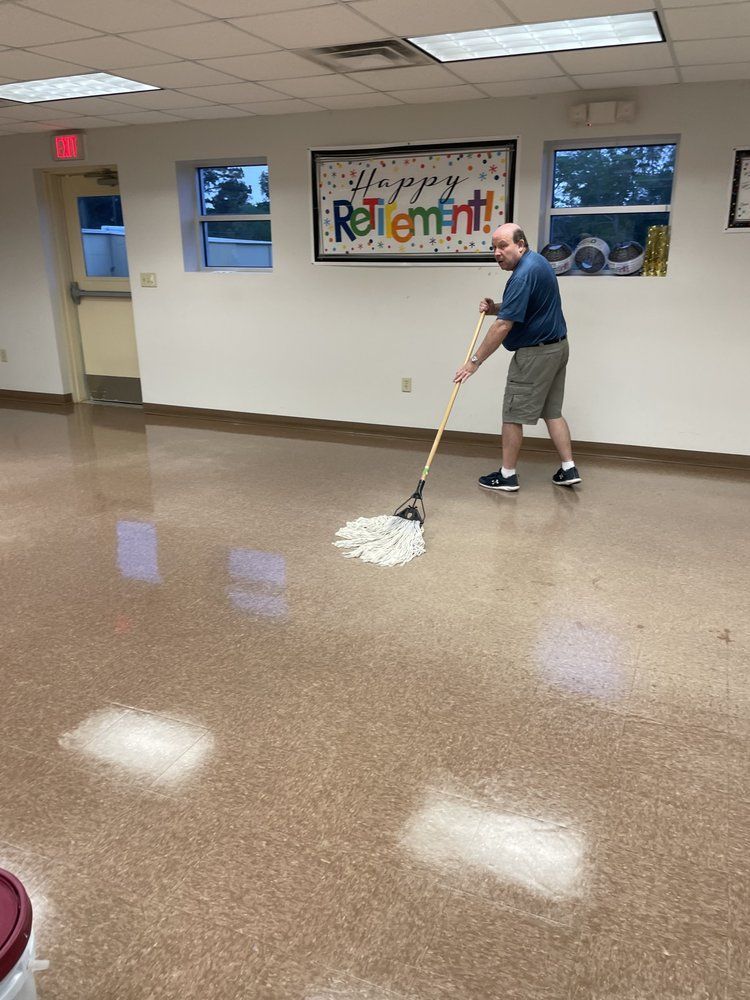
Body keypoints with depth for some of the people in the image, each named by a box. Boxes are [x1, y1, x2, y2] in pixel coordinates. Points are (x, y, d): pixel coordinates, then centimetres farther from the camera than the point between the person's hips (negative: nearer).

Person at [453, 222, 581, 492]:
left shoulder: (524, 274, -22)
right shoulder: (535, 262, 10)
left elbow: (503, 326, -26)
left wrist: (474, 361, -22)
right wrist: (495, 308, 1)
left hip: (536, 353, -10)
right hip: (556, 347, 10)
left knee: (513, 414, 0)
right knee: (552, 411, 14)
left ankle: (507, 475, 8)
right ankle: (568, 469, 13)